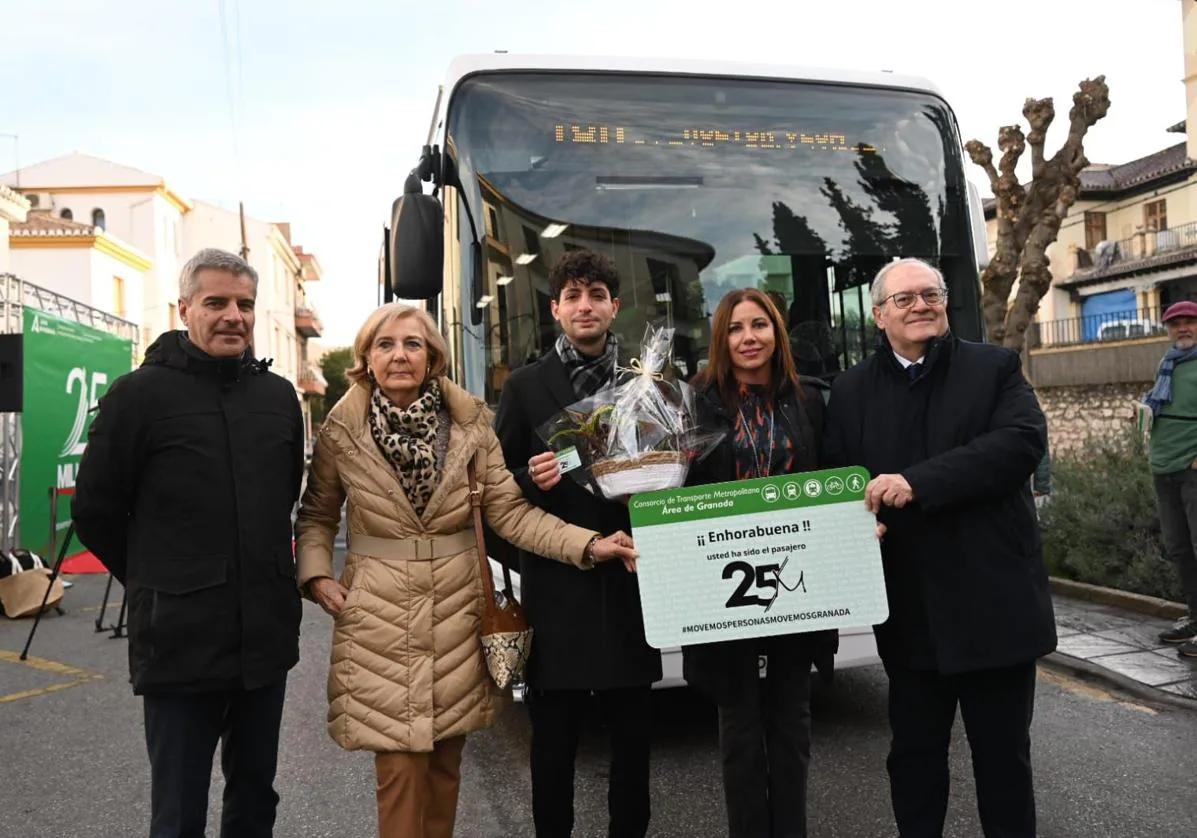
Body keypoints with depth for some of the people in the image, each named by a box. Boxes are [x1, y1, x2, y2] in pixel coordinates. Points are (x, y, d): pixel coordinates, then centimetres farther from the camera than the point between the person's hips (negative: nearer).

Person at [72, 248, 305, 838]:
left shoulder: (279, 396, 6)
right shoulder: (141, 393, -7)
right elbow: (94, 511, 0)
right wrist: (153, 581, 7)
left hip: (267, 635, 4)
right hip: (180, 641, -4)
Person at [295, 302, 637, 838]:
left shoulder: (468, 422, -3)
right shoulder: (341, 430, -4)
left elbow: (510, 511, -5)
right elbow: (316, 513, 9)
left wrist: (589, 545, -15)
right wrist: (316, 577, -7)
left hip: (455, 607, 2)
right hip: (380, 612, -1)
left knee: (446, 760, 13)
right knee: (400, 766, 0)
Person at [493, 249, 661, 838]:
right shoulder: (525, 386, 3)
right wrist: (531, 479, -17)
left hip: (630, 579, 2)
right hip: (556, 584, -2)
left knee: (633, 733, 12)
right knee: (553, 735, 8)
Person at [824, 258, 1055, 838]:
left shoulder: (995, 368, 2)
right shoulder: (850, 391, 8)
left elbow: (1024, 441, -15)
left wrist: (919, 482, -23)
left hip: (994, 601, -2)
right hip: (909, 609, 2)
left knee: (1003, 754, 12)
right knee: (913, 753, 15)